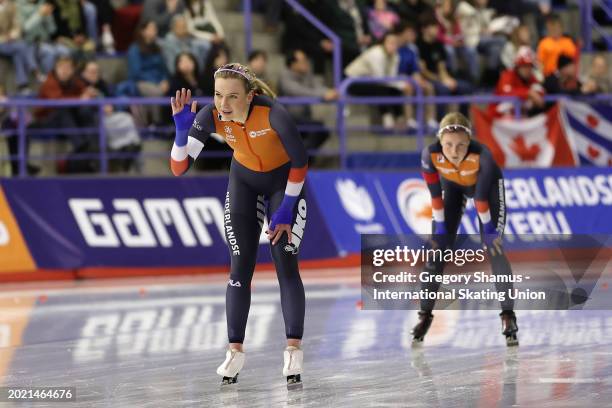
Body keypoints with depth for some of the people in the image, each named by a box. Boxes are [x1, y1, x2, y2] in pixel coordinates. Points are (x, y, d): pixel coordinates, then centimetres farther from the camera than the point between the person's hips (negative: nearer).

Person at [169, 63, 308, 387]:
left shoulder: (272, 114, -36)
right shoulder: (212, 116, -27)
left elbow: (300, 162, -21)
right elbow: (178, 168, -26)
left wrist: (286, 208, -17)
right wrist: (182, 129, -41)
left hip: (284, 179, -3)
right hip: (244, 180, 3)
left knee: (286, 265, -10)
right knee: (240, 266, -3)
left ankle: (294, 352, -5)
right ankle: (235, 352, 3)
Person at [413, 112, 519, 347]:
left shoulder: (482, 155, -41)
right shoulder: (430, 154, -36)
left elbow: (482, 195, -28)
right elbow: (435, 194, -22)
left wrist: (487, 229, -18)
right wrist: (439, 227, -16)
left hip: (487, 184, -2)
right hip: (452, 185, 2)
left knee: (494, 247, -15)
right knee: (438, 247, -3)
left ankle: (508, 316, -10)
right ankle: (425, 316, 7)